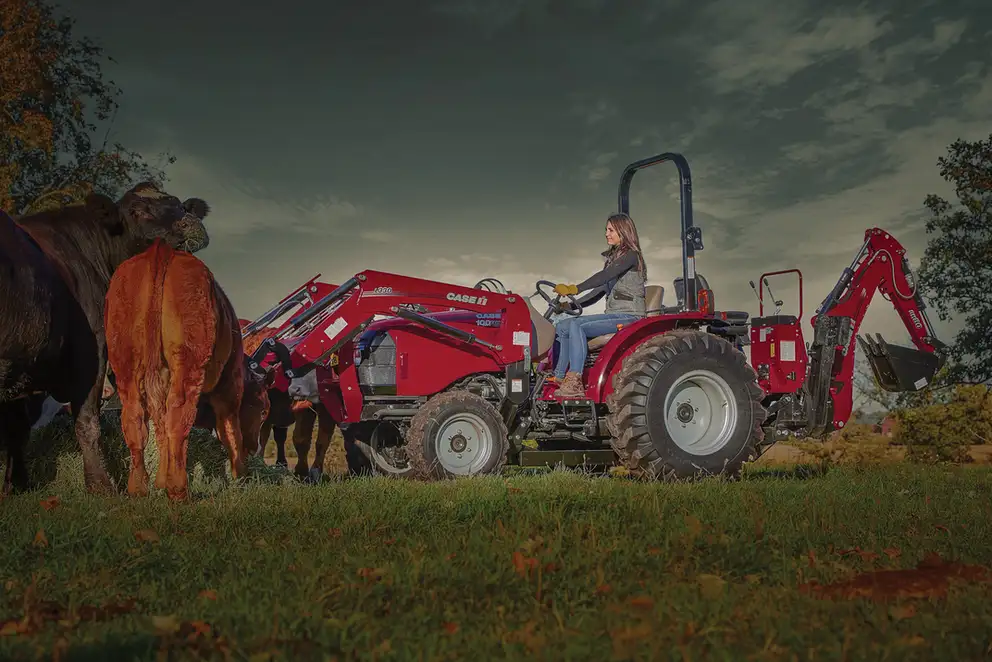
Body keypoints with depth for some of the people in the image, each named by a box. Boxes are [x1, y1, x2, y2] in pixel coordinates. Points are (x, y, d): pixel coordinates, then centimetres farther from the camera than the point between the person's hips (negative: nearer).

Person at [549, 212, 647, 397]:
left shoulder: (631, 255, -8)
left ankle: (575, 382, -30)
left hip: (629, 316, -9)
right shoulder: (613, 257, 20)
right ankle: (558, 379, -10)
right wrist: (572, 305, 9)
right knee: (562, 326, -6)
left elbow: (605, 276, -24)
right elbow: (601, 289, 19)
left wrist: (574, 289, -31)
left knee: (577, 326, -28)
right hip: (613, 315, 9)